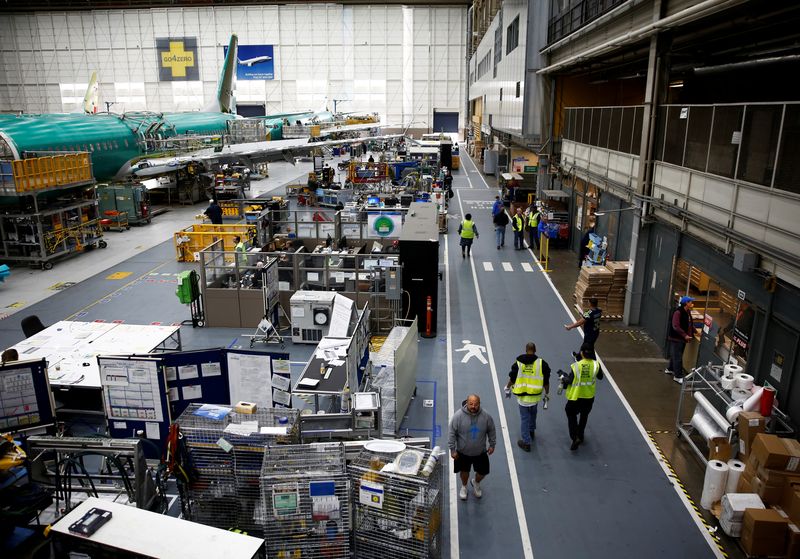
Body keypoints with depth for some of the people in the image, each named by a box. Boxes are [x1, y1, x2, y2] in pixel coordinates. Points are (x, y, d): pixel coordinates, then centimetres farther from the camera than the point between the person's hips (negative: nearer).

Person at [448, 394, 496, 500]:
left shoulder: (486, 417, -18)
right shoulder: (458, 416, -23)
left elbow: (492, 431, 0)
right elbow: (452, 434, -14)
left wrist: (492, 445, 6)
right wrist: (452, 449, -12)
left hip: (481, 452, 1)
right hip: (463, 452, -1)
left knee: (483, 472, 16)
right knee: (464, 471, 20)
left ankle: (476, 483, 50)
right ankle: (464, 486, 51)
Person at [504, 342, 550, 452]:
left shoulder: (518, 363, -9)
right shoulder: (542, 363, -8)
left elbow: (512, 379, 0)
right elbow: (546, 382, -2)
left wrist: (508, 389, 18)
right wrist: (546, 393, 13)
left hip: (522, 397, -2)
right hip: (535, 397, 2)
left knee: (524, 418, 9)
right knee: (533, 414, 29)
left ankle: (526, 442, 12)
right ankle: (532, 431, 48)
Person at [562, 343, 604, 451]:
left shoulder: (575, 366, -19)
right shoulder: (596, 364, -11)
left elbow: (569, 380, -14)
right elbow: (600, 377, 6)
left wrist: (563, 378, 5)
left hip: (575, 396, -3)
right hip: (589, 397, 3)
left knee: (571, 415, 12)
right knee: (584, 415, 25)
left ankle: (575, 437, -4)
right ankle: (580, 435, 39)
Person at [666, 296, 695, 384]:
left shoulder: (688, 312, 6)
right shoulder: (678, 312, -22)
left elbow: (689, 324, 18)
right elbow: (675, 326, -27)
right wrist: (685, 335, -28)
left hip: (682, 338, 9)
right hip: (676, 338, -9)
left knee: (675, 355, 21)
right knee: (677, 357, -1)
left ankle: (669, 369, 38)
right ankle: (678, 376, 6)